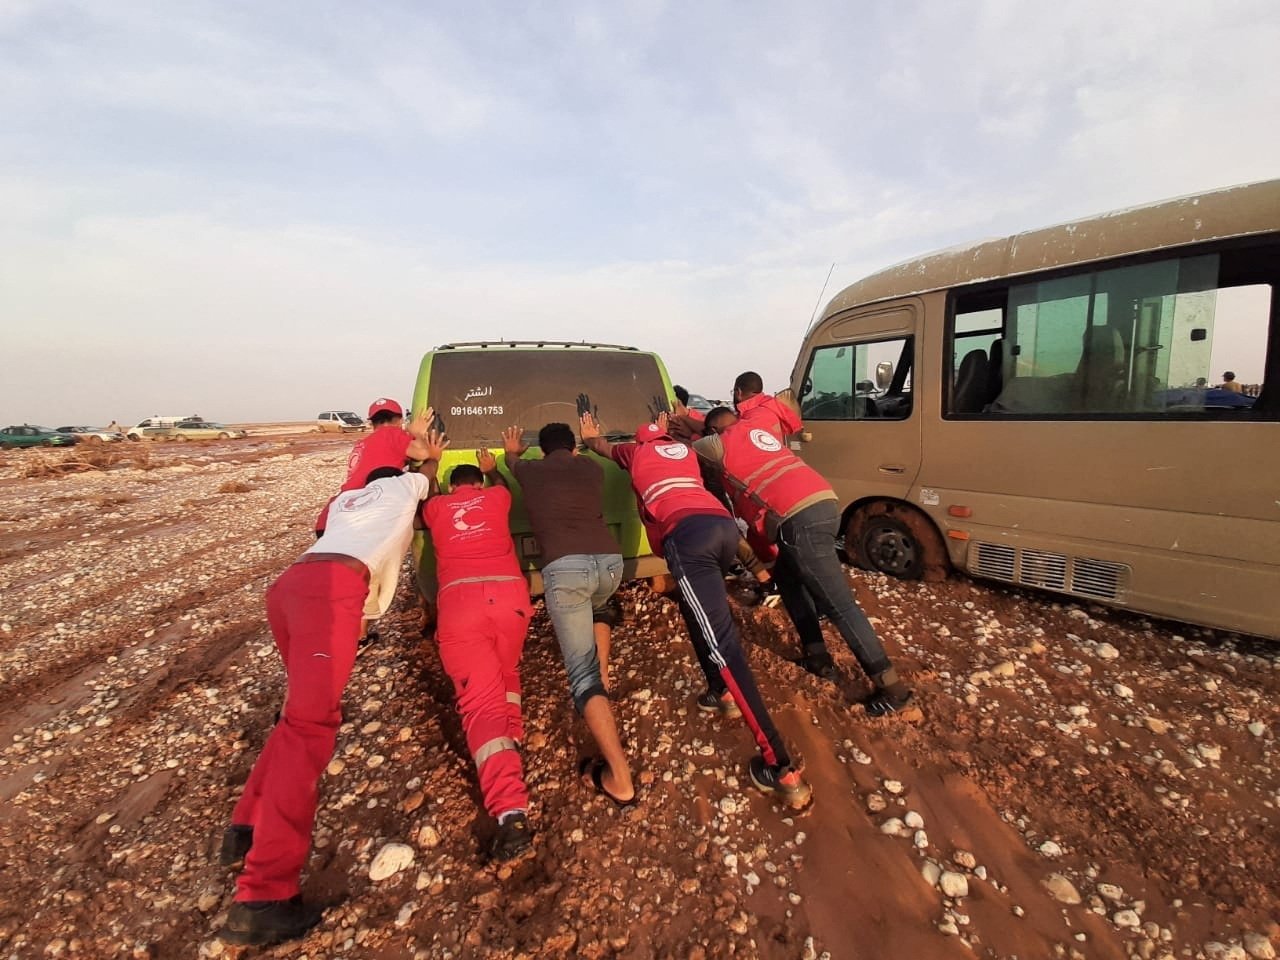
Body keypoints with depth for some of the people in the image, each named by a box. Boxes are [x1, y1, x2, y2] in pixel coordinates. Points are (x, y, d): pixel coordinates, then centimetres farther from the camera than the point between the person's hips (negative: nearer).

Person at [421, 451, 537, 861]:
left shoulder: (436, 507, 24)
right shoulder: (496, 497, 24)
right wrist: (492, 467, 69)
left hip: (458, 599, -1)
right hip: (509, 593, 2)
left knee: (481, 701, -9)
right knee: (505, 670, 29)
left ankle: (511, 812, -25)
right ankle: (512, 735, 6)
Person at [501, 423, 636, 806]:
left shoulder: (530, 470, 23)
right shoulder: (592, 466, 24)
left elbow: (513, 461, 48)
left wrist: (511, 450, 71)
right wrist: (590, 437, 72)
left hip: (563, 567, -3)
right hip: (610, 560, 3)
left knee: (582, 673, -3)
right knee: (599, 609, 40)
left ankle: (619, 776, -13)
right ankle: (604, 674, 28)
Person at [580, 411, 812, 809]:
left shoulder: (635, 451, 28)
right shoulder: (685, 451, 36)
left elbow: (604, 447, 50)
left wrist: (590, 436, 73)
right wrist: (667, 429, 80)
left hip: (687, 533, -6)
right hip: (725, 526, 6)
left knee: (723, 642, -12)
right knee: (698, 608, 33)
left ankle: (780, 768, -15)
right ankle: (720, 691, 34)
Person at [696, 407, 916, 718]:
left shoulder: (723, 442, 6)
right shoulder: (760, 430, 28)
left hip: (800, 517, -9)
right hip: (822, 502, 9)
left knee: (839, 606, -5)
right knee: (787, 575, 27)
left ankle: (890, 686, 0)